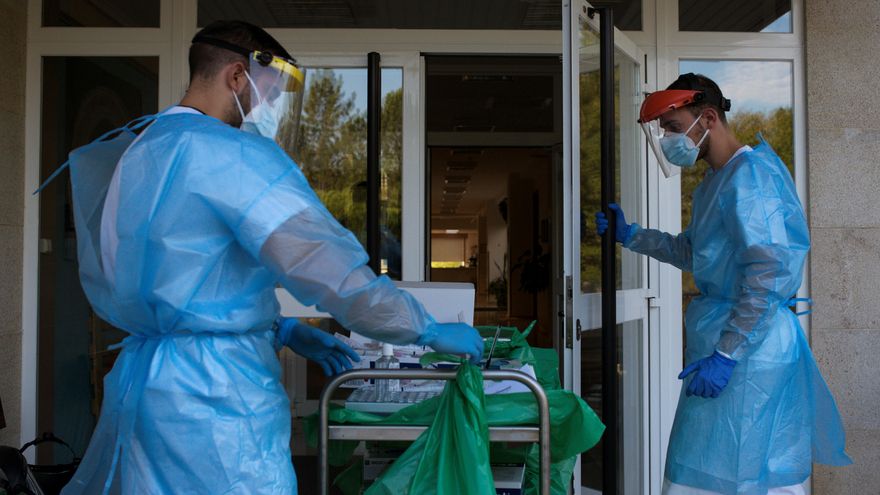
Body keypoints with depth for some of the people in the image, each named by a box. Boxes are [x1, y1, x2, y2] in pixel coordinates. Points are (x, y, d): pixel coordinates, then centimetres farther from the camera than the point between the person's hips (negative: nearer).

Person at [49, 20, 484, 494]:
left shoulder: (138, 149, 14)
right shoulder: (231, 153, -16)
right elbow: (328, 267, -22)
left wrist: (284, 330, 15)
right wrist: (430, 331, -10)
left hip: (145, 373, 10)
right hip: (214, 393, -9)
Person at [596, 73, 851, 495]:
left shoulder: (750, 174, -15)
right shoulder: (715, 180, 16)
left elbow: (771, 273, -22)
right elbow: (691, 252, 28)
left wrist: (725, 354, -23)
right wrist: (629, 235, 22)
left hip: (748, 348, -9)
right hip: (723, 333, 9)